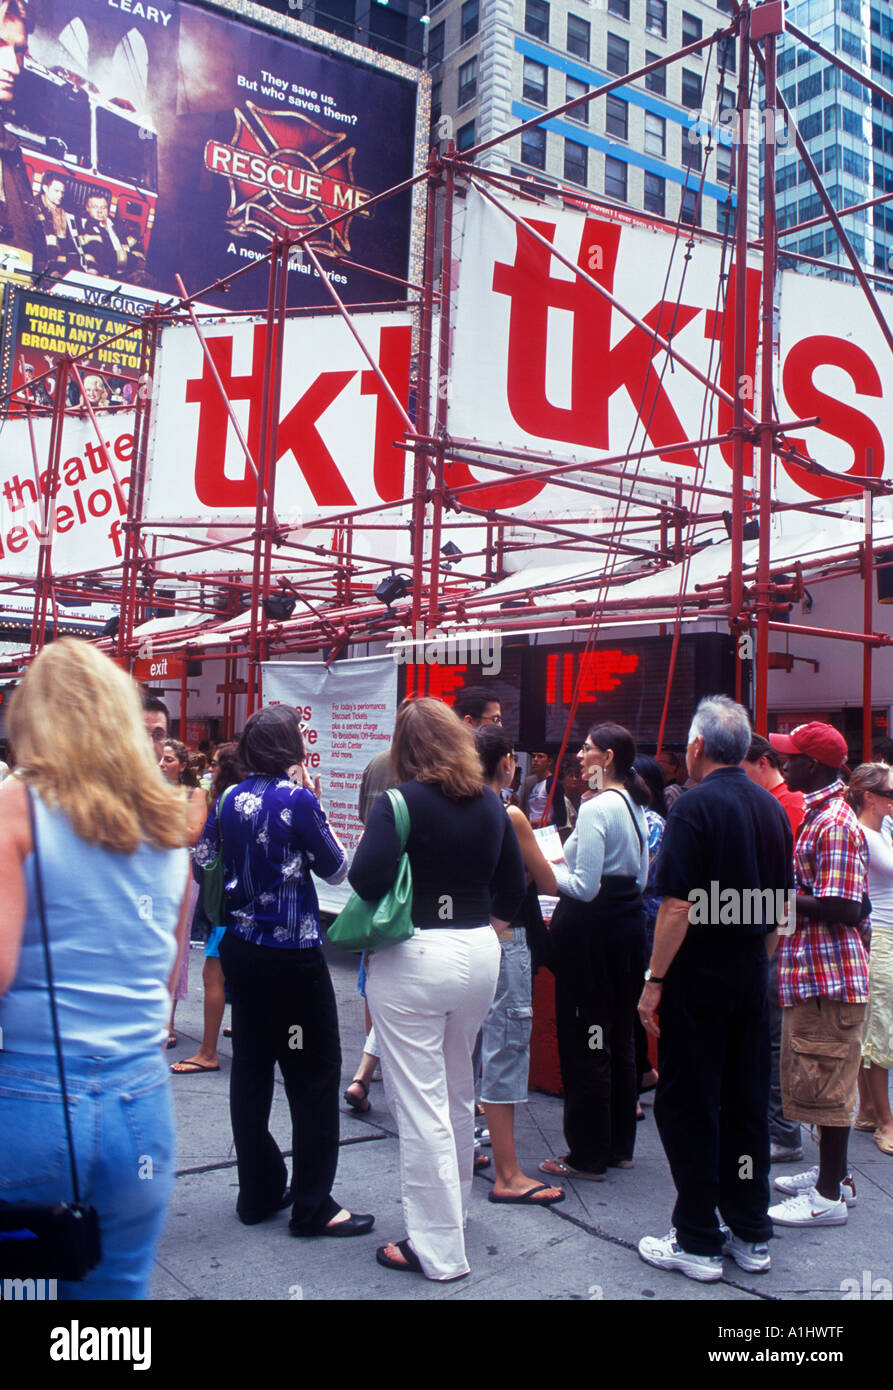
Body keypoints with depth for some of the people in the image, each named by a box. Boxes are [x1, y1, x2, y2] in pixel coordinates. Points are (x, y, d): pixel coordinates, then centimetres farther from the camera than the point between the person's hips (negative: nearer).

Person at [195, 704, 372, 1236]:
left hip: (242, 948, 7)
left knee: (252, 1068, 14)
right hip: (292, 953, -7)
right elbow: (336, 868, -7)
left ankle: (260, 1192, 24)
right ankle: (313, 1205, 8)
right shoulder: (297, 799, -15)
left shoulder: (234, 799, 4)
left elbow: (213, 859, 15)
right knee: (315, 1073, 2)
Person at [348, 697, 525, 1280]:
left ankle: (438, 1247, 12)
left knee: (421, 1104, 3)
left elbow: (365, 880, -21)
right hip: (479, 956, 6)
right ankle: (456, 1209, 40)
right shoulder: (490, 803, 4)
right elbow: (514, 887, 10)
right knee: (459, 1094, 23)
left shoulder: (400, 802, -13)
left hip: (413, 959, -6)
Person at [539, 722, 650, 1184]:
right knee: (619, 1037, 16)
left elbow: (584, 887, -21)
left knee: (583, 1041, 1)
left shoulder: (595, 808, -18)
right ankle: (620, 1144, 27)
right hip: (629, 925, 9)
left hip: (591, 928, -9)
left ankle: (588, 1155, 10)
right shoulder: (634, 805, 10)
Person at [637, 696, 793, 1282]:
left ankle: (698, 1243, 11)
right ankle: (751, 1234, 23)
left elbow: (677, 906, -19)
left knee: (687, 1106, 3)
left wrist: (654, 980, -13)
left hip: (698, 977, -7)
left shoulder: (695, 806, -15)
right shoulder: (772, 808, 8)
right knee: (747, 1102, 14)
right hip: (751, 978, 7)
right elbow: (780, 908, 13)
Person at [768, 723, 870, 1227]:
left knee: (827, 1085, 0)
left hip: (830, 975, -10)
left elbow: (842, 909, -25)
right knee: (820, 1082, 19)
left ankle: (829, 1196, 11)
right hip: (813, 972, 10)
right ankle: (834, 1173, 32)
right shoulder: (817, 815, 13)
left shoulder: (835, 824, -20)